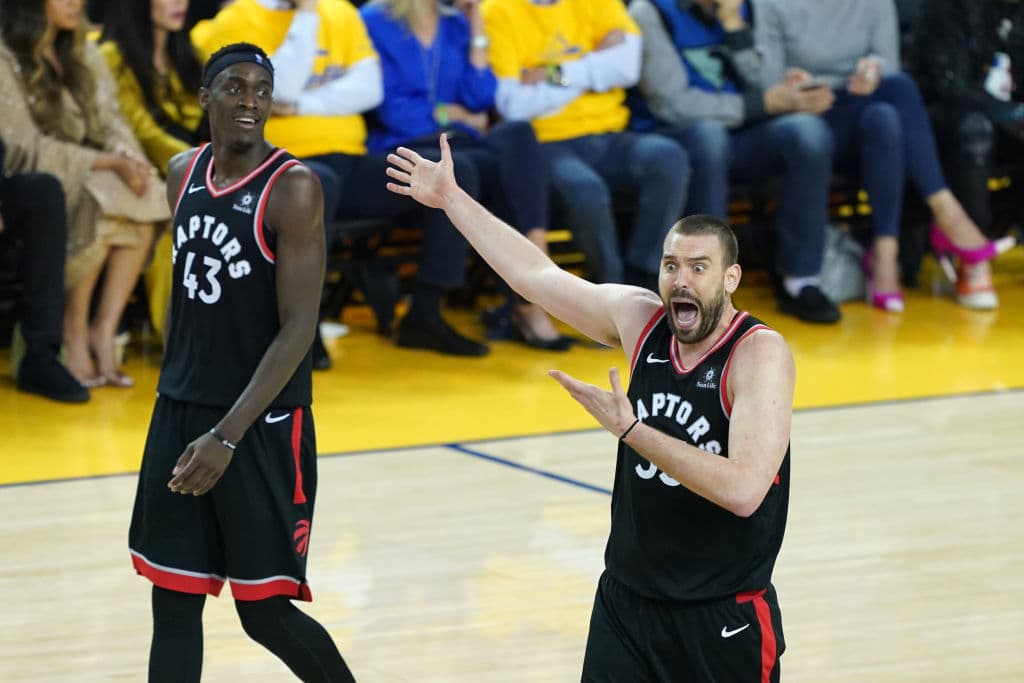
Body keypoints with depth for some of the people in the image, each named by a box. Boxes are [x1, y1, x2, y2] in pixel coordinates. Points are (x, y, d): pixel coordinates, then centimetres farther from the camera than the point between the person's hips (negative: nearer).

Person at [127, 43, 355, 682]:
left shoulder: (293, 188, -15)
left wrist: (227, 437, -25)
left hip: (264, 423, -6)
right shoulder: (184, 173, 6)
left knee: (266, 611, 0)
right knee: (173, 605, 5)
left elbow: (299, 329, -19)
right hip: (179, 413, 6)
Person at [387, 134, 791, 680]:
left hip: (724, 620, -5)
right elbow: (538, 275, 13)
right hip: (626, 603, 5)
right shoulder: (639, 318, -1)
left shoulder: (760, 354, -18)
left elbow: (743, 490, -29)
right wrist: (450, 198, 18)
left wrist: (630, 429, -27)